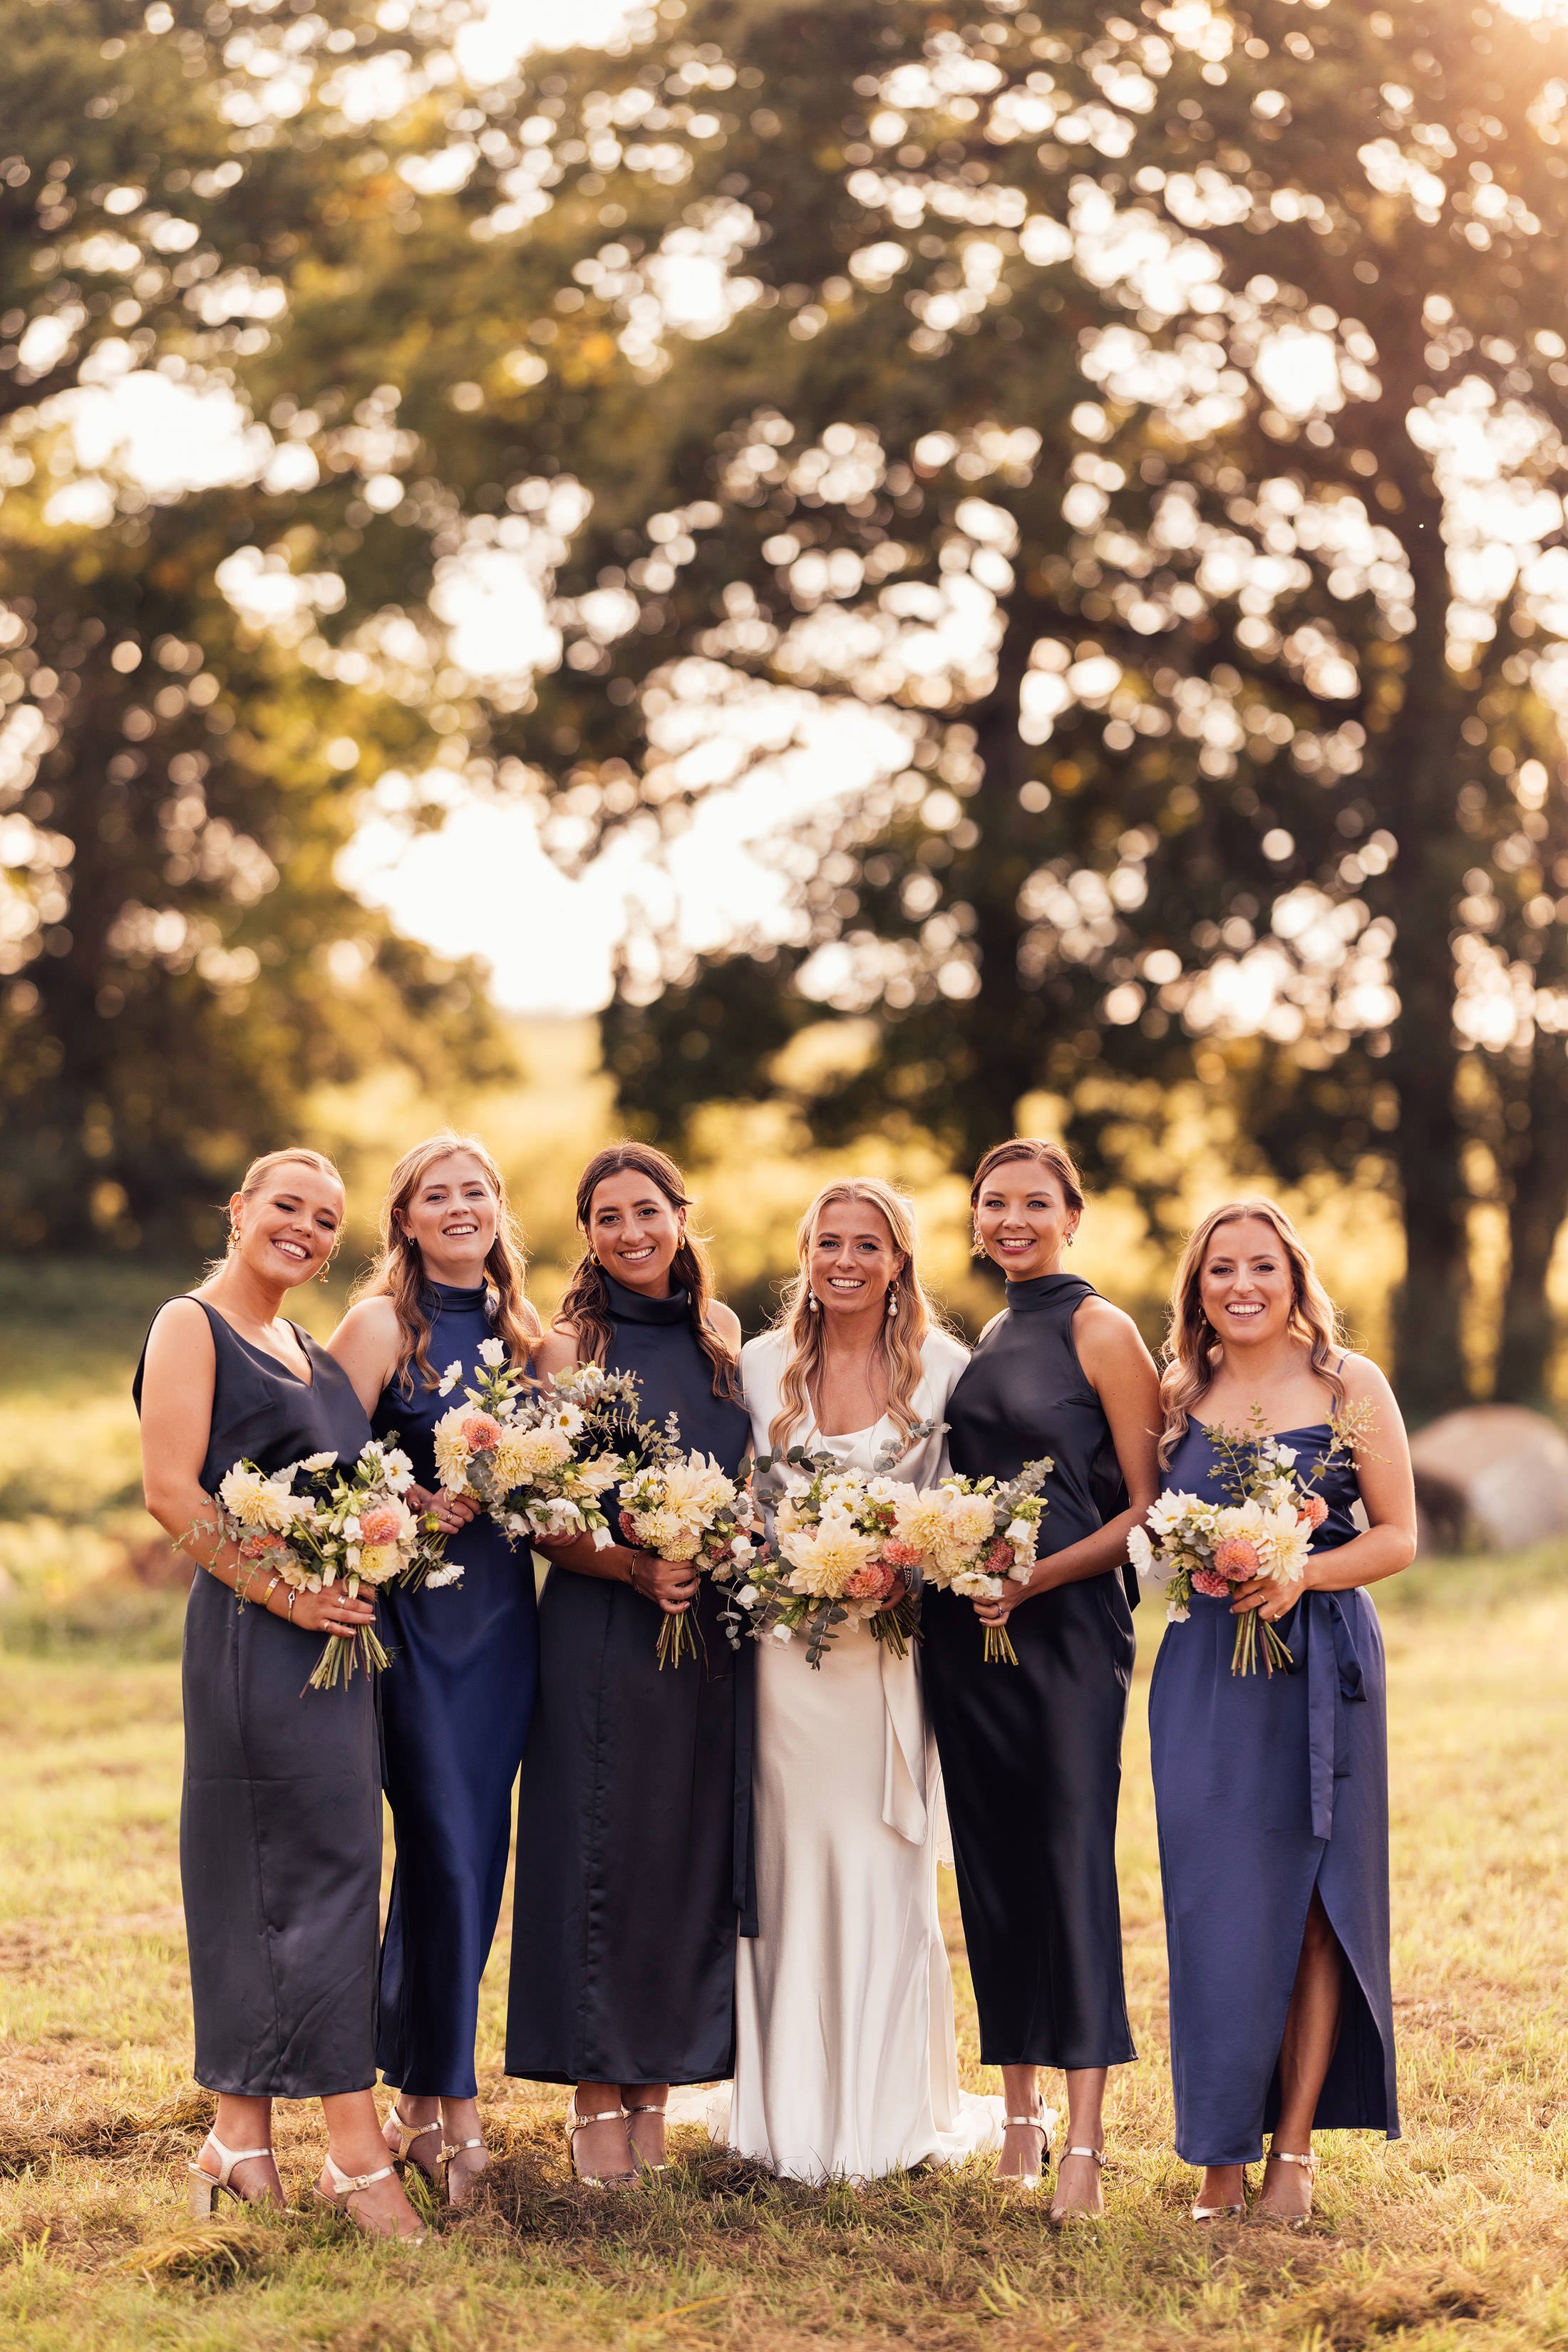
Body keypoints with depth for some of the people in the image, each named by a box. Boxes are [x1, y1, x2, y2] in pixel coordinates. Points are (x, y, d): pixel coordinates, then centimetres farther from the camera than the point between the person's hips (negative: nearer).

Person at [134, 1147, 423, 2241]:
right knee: (328, 1864, -10)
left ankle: (242, 2134, 13)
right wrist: (281, 1592, -18)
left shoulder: (315, 1355, 22)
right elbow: (172, 1491, -12)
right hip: (255, 1636, -8)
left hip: (337, 1634, 8)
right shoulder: (191, 1326, -3)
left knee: (265, 1875, 9)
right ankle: (357, 2150, -9)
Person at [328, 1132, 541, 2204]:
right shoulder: (381, 1323, -4)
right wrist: (419, 1504, -21)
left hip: (503, 1604, 5)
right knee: (446, 1853, -7)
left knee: (472, 1855, 7)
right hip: (414, 1607, -5)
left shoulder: (523, 1331, 12)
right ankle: (450, 2107, 3)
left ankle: (418, 2093, 19)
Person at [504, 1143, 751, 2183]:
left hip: (713, 1631, 4)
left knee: (694, 1852, 7)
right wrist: (636, 1568, -20)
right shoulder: (571, 1347, -3)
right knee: (602, 1851, -1)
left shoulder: (723, 1334, 11)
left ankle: (658, 2082, 18)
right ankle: (597, 2094, 9)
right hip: (601, 1632, -4)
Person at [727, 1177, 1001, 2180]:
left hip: (897, 1648, -1)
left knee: (887, 1873, 0)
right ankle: (792, 2112, 13)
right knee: (790, 1871, 3)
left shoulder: (945, 1367, 2)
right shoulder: (762, 1365, 7)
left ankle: (889, 2115, 11)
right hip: (784, 1645, 1)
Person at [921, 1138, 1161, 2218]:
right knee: (993, 1862, 8)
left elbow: (1149, 1507, -7)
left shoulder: (1099, 1330, -4)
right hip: (966, 1630, 7)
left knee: (1074, 1856, -9)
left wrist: (1039, 1577, -16)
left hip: (1069, 1623, -6)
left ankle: (1085, 2147, -7)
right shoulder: (979, 1340, 16)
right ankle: (1022, 2120, 17)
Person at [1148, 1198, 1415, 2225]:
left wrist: (1300, 1574, -15)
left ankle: (1296, 2145, 10)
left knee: (1309, 1896, 1)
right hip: (1204, 1667, 2)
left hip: (1320, 1665, -2)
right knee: (1214, 1900, -1)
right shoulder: (1180, 1395, 8)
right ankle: (1224, 2151, 7)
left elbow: (1398, 1537, 0)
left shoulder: (1352, 1387, 1)